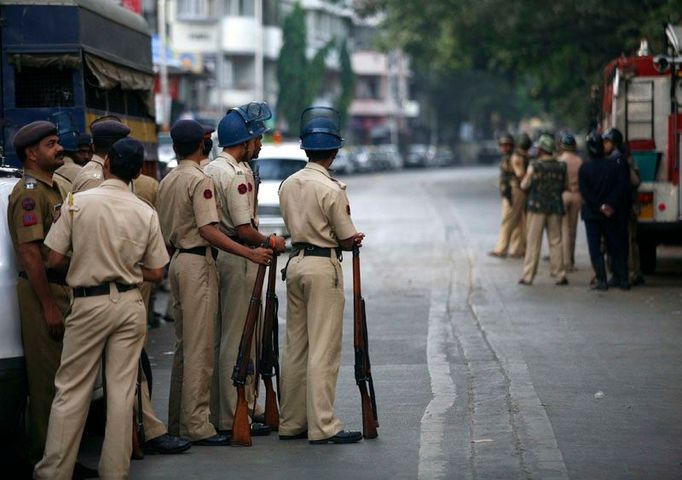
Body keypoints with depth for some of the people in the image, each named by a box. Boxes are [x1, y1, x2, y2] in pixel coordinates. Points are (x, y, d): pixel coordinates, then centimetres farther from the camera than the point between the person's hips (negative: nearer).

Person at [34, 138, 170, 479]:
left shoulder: (77, 202, -9)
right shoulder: (147, 213, -1)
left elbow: (54, 260, -7)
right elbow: (155, 273, 4)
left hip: (89, 303, -2)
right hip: (130, 304, 2)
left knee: (71, 390, 4)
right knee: (122, 391, 7)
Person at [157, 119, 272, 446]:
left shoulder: (166, 182, 13)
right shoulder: (200, 180, -12)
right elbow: (208, 230, -21)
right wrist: (249, 253, -23)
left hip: (177, 259, 9)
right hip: (198, 263, -9)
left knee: (183, 343, 15)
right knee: (200, 346, -7)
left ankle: (178, 420, 18)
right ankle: (197, 426, -8)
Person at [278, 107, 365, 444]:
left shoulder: (287, 185, 8)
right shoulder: (331, 189, -14)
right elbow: (348, 237, -9)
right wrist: (350, 241, 14)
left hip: (295, 262, 7)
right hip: (323, 265, -7)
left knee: (295, 346, 12)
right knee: (323, 350, -5)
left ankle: (291, 422, 16)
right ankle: (322, 426, -4)